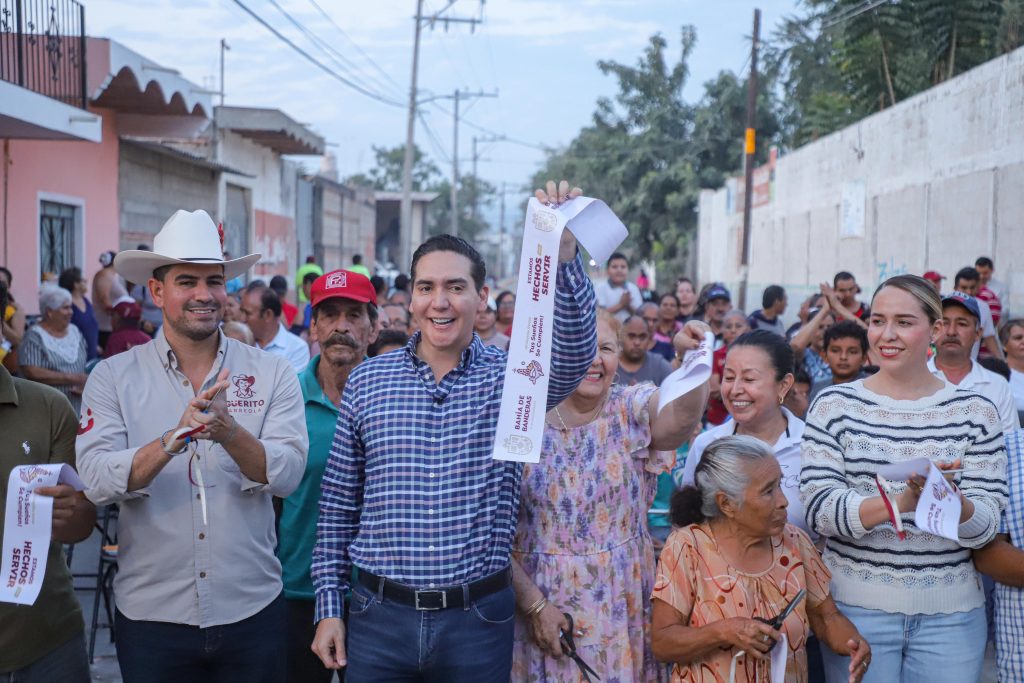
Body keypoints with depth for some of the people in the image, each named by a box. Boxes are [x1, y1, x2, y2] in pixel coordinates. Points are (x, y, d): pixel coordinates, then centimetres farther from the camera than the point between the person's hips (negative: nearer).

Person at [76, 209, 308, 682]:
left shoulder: (272, 373, -1)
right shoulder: (113, 377, -1)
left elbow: (287, 475, -11)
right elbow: (96, 480, -13)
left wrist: (229, 432, -29)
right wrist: (173, 439, -28)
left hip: (252, 611, 1)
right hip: (150, 613, 0)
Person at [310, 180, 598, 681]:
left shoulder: (509, 377, -2)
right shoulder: (366, 381, 2)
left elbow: (573, 354, -24)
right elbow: (338, 504, 7)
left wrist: (563, 255, -38)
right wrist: (329, 606, 4)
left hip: (478, 621, -1)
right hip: (379, 616, 1)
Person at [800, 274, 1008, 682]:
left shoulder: (975, 412, 1)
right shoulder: (834, 404, -3)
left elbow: (985, 526, -4)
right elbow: (818, 508, -12)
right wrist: (899, 502, -29)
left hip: (950, 614, 1)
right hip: (856, 605, -1)